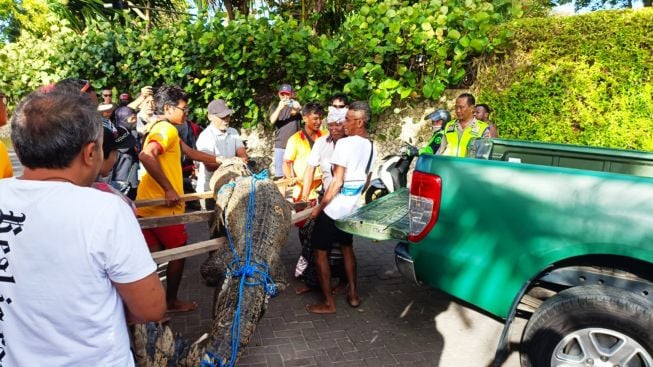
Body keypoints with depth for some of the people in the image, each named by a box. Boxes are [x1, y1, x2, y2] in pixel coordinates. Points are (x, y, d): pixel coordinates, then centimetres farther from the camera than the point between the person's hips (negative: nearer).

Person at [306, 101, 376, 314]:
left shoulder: (345, 143, -19)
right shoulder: (370, 146, 6)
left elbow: (337, 181, -21)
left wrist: (319, 207, -14)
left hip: (334, 207, -8)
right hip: (352, 206, 8)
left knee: (320, 251, 3)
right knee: (347, 248, 22)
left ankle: (328, 303, 8)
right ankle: (353, 294, 30)